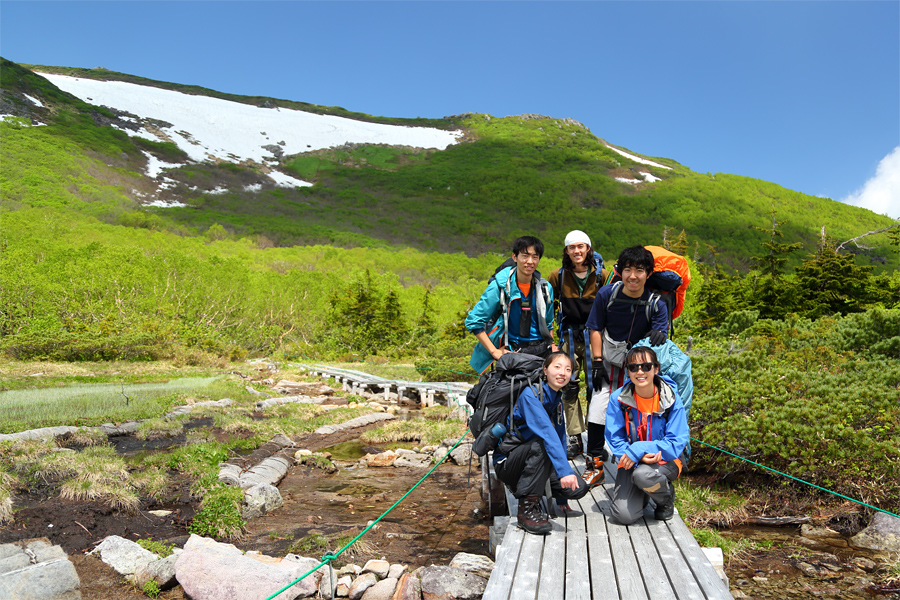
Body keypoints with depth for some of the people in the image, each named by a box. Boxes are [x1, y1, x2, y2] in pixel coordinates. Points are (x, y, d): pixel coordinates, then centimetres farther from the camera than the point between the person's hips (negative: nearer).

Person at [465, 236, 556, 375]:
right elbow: (473, 321, -8)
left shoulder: (545, 288, 7)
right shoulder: (499, 286, -7)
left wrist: (552, 347, 9)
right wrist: (494, 351, -11)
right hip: (511, 350, -4)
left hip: (541, 348, 5)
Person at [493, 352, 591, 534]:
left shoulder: (558, 401, 7)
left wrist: (561, 499, 10)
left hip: (535, 462, 7)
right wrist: (564, 471, -45)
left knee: (579, 488, -15)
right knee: (541, 444, -36)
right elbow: (546, 432, -33)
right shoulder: (530, 394, -18)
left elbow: (560, 440, 10)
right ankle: (527, 508, -25)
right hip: (508, 462, -6)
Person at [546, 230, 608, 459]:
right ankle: (574, 438, 9)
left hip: (594, 337, -1)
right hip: (569, 338, 2)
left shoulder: (602, 276, -2)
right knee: (568, 386, 1)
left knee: (595, 387, 1)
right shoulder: (558, 276, 2)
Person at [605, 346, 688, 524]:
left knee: (642, 474, -37)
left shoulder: (671, 399, -14)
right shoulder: (618, 398, -10)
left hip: (666, 459, -1)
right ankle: (640, 494, 20)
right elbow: (614, 438, -7)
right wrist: (639, 455, -26)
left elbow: (676, 443, -16)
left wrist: (639, 449, -28)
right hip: (631, 460, 2)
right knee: (624, 515, -18)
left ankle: (666, 498, 1)